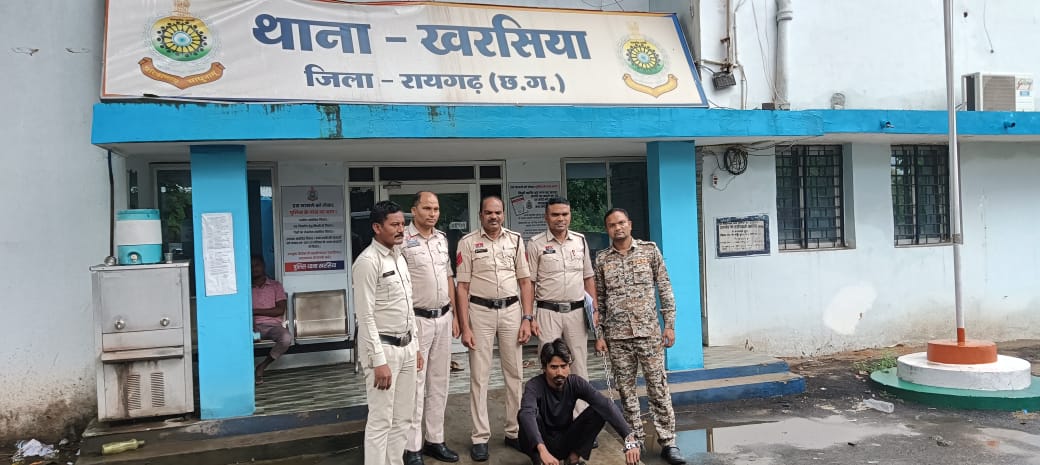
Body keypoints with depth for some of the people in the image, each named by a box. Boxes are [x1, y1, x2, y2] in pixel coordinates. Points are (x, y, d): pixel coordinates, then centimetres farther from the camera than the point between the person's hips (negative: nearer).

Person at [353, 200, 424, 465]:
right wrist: (379, 361, -21)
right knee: (381, 421, -1)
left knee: (403, 418, 14)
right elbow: (365, 317, -19)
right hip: (383, 347, -8)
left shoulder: (399, 258, 11)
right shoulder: (368, 261, -15)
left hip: (405, 346, 8)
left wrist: (415, 346, 16)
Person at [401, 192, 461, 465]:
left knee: (439, 383, 13)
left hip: (443, 319, 7)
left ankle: (435, 440, 25)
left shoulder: (442, 239, 11)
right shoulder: (402, 240, -11)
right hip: (416, 319, -7)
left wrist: (453, 315, 14)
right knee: (415, 384, 0)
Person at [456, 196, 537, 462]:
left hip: (512, 311, 3)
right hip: (480, 312, -3)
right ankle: (480, 437, 9)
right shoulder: (468, 242, -2)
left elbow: (525, 281, 7)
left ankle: (515, 431, 20)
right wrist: (464, 327, -8)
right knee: (479, 376, 2)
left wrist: (527, 319, 0)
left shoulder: (516, 240, 6)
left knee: (514, 373, 9)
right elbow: (462, 287, -3)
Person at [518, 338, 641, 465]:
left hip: (565, 442, 3)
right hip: (539, 442, -3)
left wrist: (629, 438, -44)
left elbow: (605, 405, -28)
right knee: (526, 418, -35)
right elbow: (527, 415, -45)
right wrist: (542, 450, -62)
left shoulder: (575, 383, -15)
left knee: (598, 411, -19)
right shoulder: (534, 386, -24)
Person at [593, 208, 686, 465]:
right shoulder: (601, 259, 5)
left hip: (648, 331, -1)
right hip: (617, 335, 1)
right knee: (626, 389, 7)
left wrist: (669, 324, -2)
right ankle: (635, 441, 18)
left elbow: (665, 289, 3)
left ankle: (668, 443, 7)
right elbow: (599, 299, 8)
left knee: (658, 387, 0)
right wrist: (599, 335, 4)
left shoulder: (650, 250, 3)